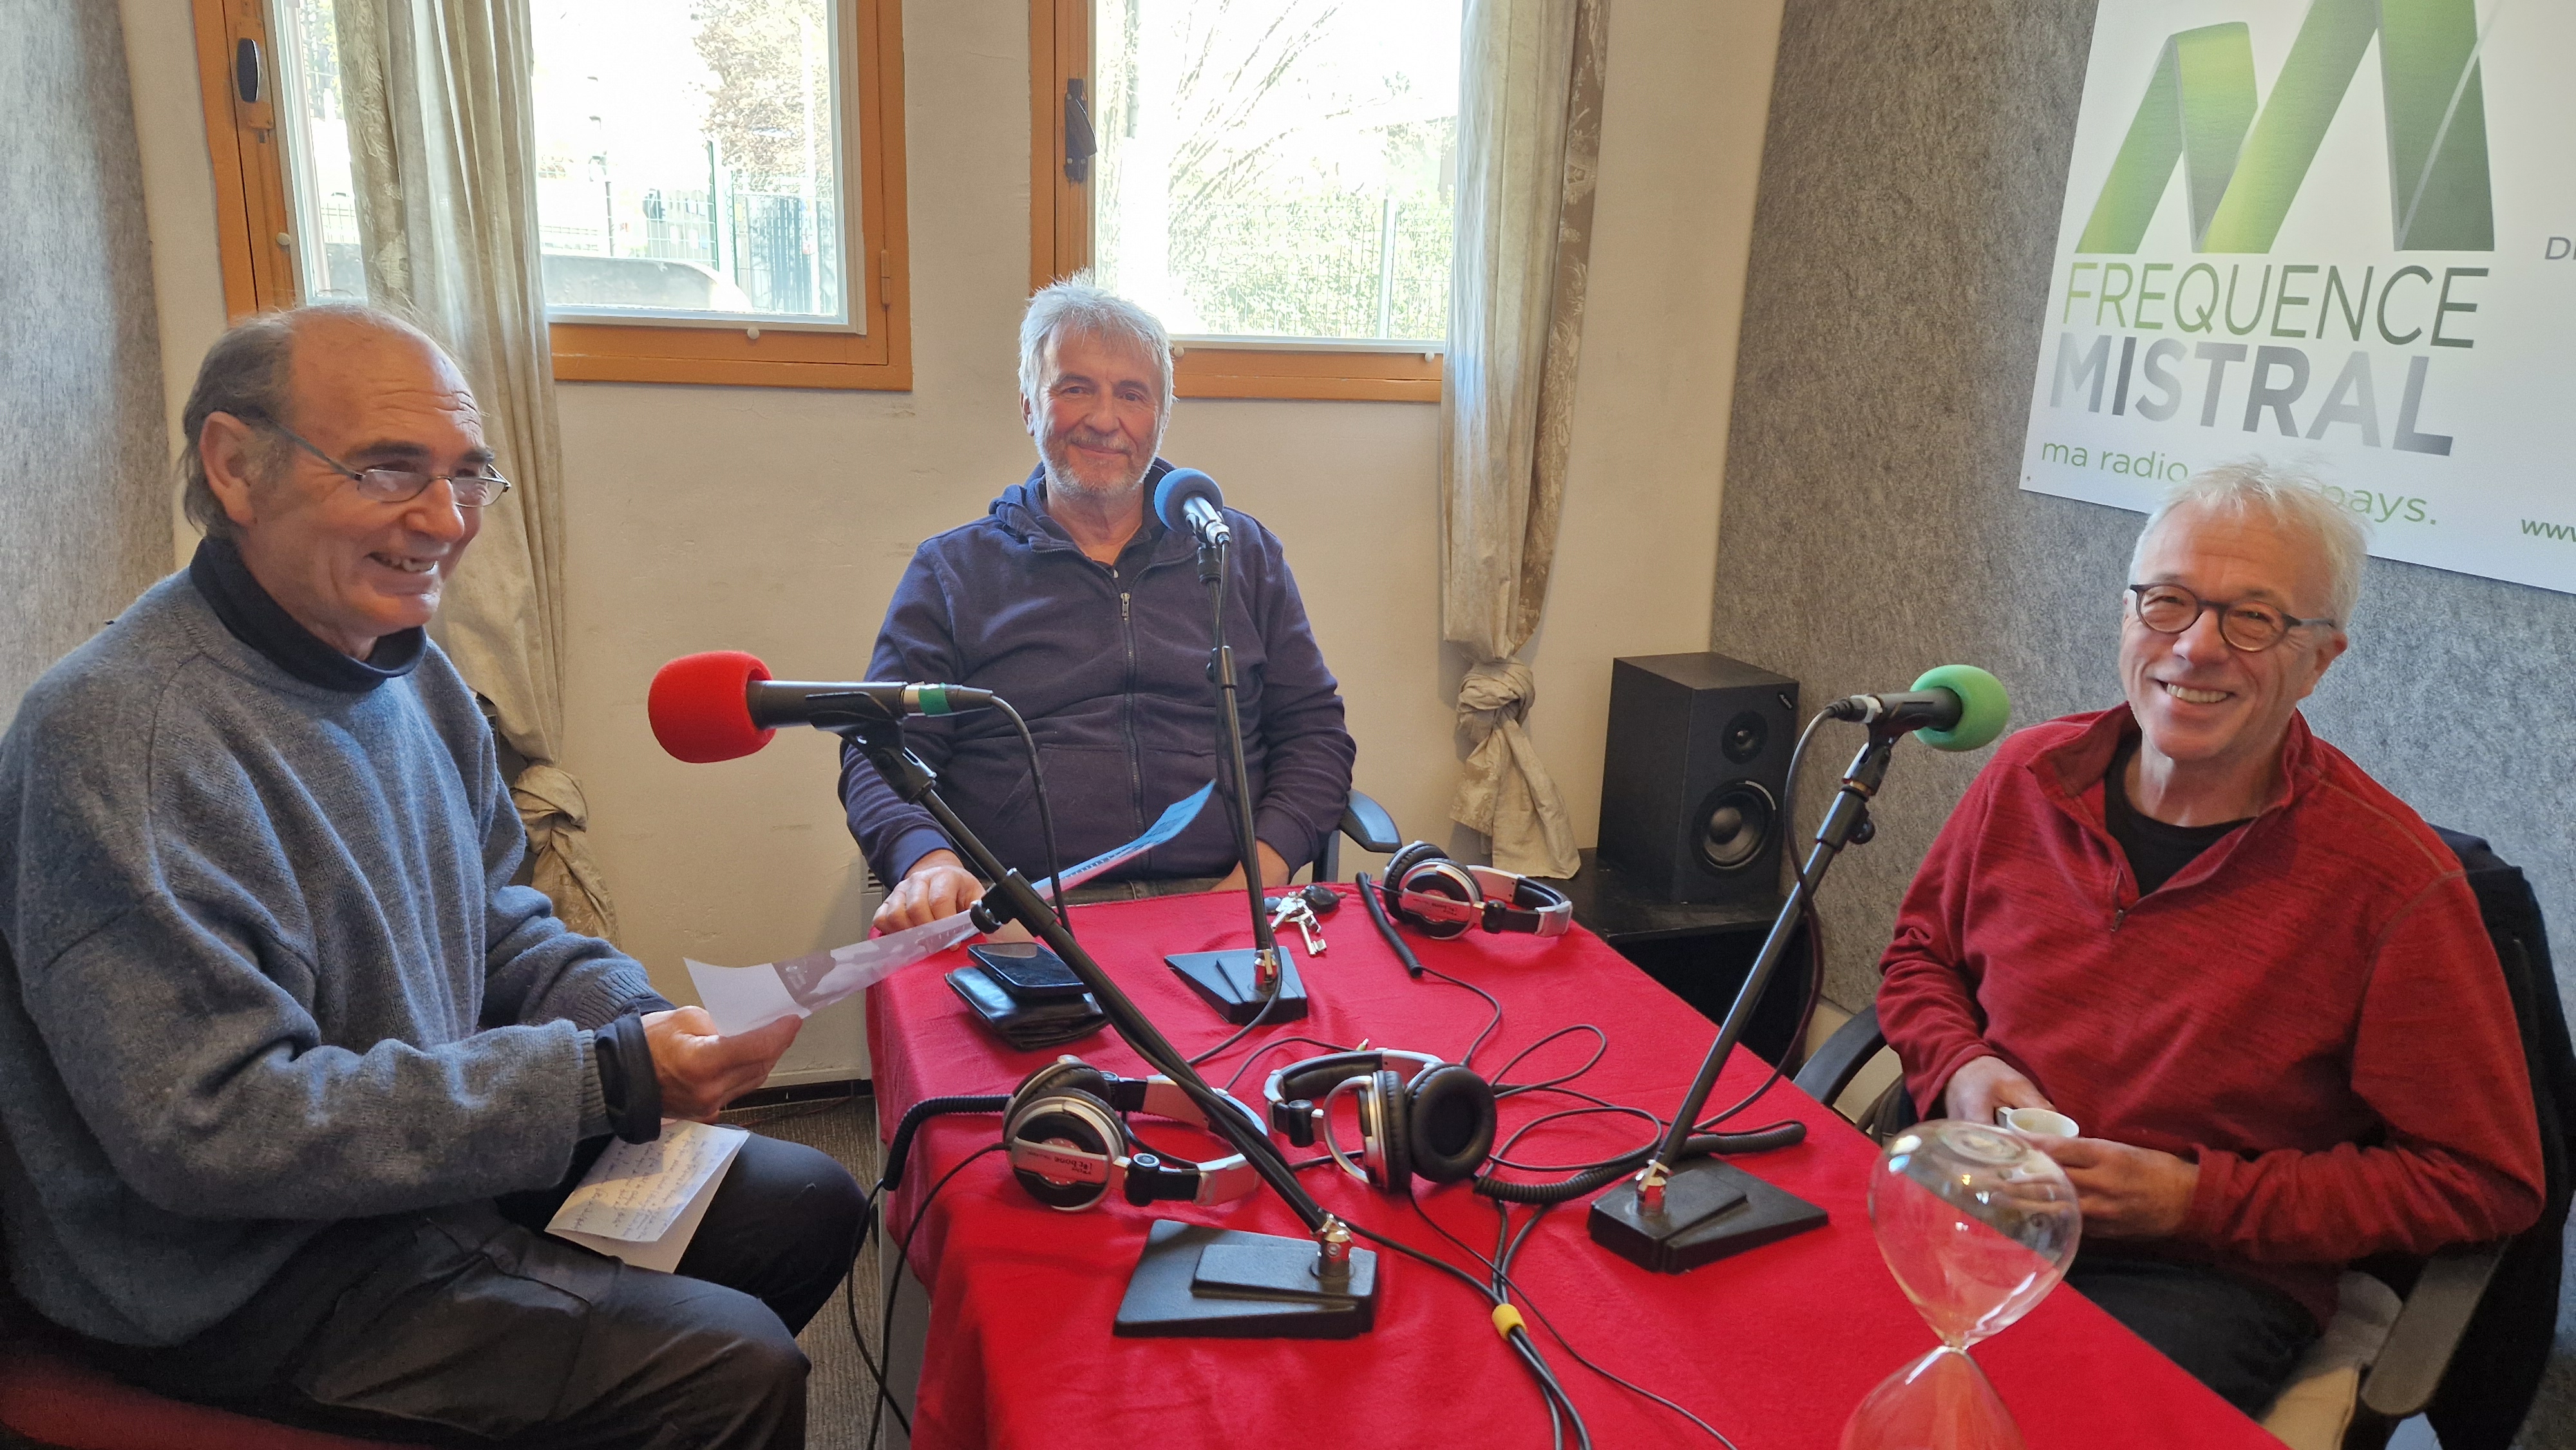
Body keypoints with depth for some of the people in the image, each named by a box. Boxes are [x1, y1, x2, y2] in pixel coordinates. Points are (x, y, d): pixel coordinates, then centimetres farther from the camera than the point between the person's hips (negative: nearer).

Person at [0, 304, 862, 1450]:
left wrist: (638, 1015, -9)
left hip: (435, 1159, 9)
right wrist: (605, 1079, -29)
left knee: (811, 1205, 12)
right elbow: (209, 1127, -29)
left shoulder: (410, 667, 3)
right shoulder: (121, 736, -26)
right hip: (243, 1281, -8)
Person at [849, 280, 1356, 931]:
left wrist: (1265, 864, -6)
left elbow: (1315, 730, 14)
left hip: (1219, 902, 0)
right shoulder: (950, 569, 12)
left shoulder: (1244, 552, 17)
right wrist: (928, 861, -19)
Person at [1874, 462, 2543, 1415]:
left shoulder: (2395, 882, -11)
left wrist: (2198, 1200, -14)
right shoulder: (2029, 775, 0)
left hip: (2203, 1276, -3)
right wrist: (1959, 1068, -6)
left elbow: (2482, 1182, -5)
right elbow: (1920, 952, 16)